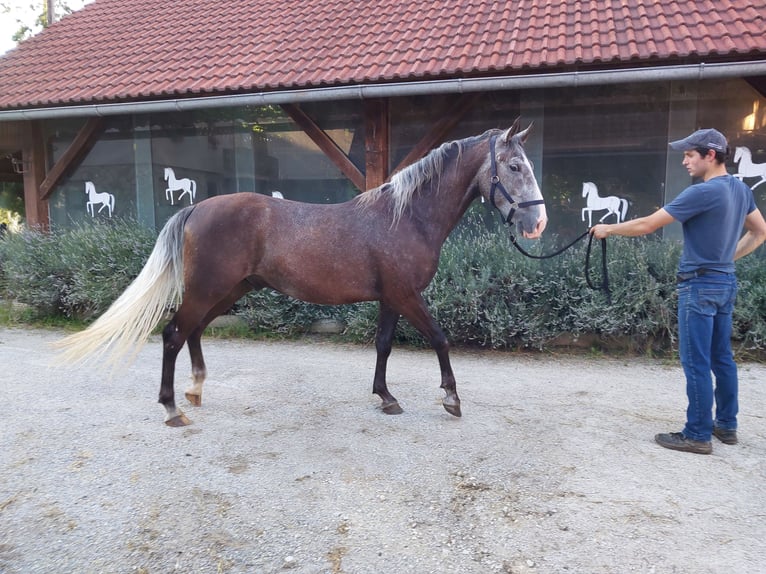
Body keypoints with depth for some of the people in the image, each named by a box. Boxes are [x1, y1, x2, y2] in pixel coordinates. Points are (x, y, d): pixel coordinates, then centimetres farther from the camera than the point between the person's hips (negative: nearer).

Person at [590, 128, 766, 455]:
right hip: (725, 283, 9)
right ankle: (727, 425, 26)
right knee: (721, 358, 16)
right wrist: (729, 256, 18)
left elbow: (646, 225, -16)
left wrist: (608, 229, -2)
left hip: (700, 286, -9)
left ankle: (698, 435, 6)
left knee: (696, 362, -2)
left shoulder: (702, 192, -19)